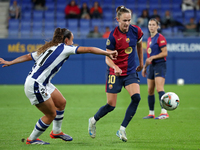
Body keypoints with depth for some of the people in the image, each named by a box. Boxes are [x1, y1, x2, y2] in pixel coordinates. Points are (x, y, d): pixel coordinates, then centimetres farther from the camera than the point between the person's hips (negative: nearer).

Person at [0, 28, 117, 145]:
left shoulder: (48, 48, 14)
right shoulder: (65, 48, -9)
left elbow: (28, 56, 16)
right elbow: (89, 49, -12)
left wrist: (10, 63, 22)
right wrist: (108, 53, -6)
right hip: (35, 85, -10)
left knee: (61, 102, 18)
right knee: (51, 114, 1)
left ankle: (56, 131, 34)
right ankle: (32, 139, 16)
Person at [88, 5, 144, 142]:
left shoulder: (136, 31, -5)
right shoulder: (113, 36, -16)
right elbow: (108, 58, -14)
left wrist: (141, 63, 23)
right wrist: (115, 67, -34)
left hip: (131, 71, 3)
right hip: (115, 73, -3)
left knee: (136, 97, -21)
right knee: (111, 105, -1)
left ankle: (122, 130, -12)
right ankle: (93, 121, 31)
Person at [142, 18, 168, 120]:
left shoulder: (160, 38, -8)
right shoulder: (149, 39, 18)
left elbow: (164, 53, -14)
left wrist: (152, 57, -19)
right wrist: (144, 67, 27)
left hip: (160, 65, -8)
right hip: (151, 66, 8)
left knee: (159, 88, -20)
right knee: (150, 91, 8)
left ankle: (164, 112, -26)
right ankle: (151, 113, 16)